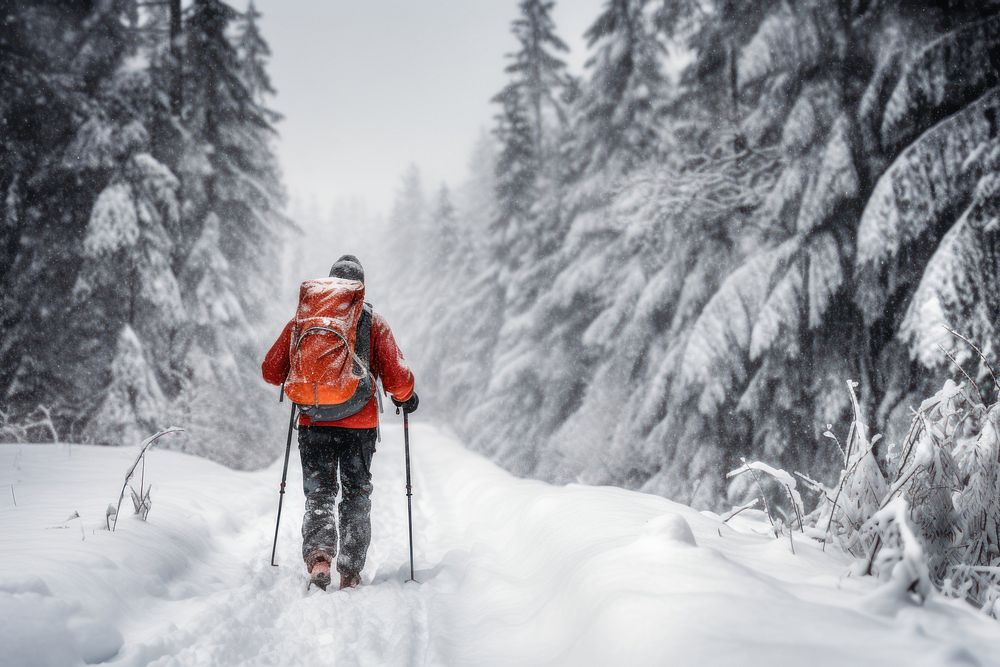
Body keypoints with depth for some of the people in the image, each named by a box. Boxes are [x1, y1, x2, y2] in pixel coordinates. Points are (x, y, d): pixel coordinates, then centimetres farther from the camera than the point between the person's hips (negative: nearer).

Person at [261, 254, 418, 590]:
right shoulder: (373, 322, 1)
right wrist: (406, 398, 16)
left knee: (318, 493, 10)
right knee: (356, 495, 13)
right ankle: (350, 573, 11)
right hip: (360, 424, -1)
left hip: (313, 422, 1)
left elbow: (271, 370, 7)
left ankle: (318, 555, -14)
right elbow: (396, 377, -5)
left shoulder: (303, 319, 5)